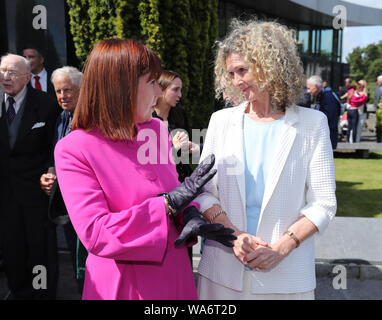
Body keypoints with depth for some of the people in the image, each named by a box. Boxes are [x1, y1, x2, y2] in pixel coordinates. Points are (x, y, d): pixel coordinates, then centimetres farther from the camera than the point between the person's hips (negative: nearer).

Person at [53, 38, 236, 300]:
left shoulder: (157, 129, 0)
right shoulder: (73, 150, -17)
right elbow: (95, 234, -23)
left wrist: (189, 215, -12)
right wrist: (170, 203, -27)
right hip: (122, 285, -5)